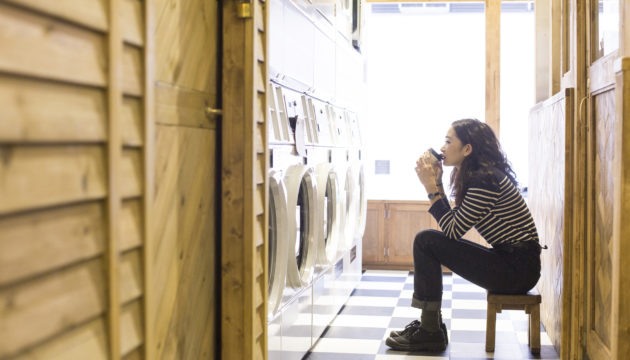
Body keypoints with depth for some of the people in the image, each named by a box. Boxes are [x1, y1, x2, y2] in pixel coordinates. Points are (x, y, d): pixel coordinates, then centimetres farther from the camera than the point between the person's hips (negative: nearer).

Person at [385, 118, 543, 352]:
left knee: (426, 241, -12)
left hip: (518, 268, -10)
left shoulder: (485, 179, -18)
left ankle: (430, 332, -6)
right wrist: (437, 183, 6)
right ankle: (430, 326, 12)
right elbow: (454, 222, 12)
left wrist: (431, 187, -12)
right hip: (509, 260, 10)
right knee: (427, 240, 11)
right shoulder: (474, 176, 12)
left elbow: (453, 231, -17)